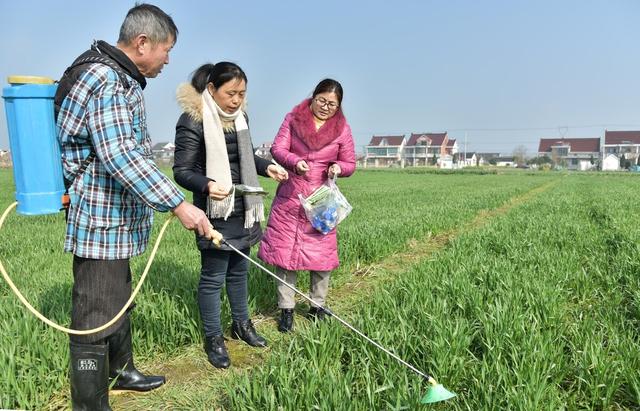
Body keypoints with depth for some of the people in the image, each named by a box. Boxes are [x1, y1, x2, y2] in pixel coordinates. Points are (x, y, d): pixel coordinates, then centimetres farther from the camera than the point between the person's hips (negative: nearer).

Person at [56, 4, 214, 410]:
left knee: (119, 300, 24)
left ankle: (121, 371, 42)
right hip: (102, 220, -11)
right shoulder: (106, 80, -19)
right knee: (96, 316, -3)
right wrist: (179, 204, -30)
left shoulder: (119, 77, 16)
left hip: (116, 219, 11)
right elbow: (120, 156, -30)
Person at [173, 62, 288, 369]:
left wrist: (266, 167, 5)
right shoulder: (193, 121, -15)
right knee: (213, 277, 3)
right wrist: (207, 185, -33)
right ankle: (213, 339, 19)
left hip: (243, 210, 7)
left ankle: (241, 324, 36)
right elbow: (182, 171, -15)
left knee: (239, 271, 19)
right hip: (216, 212, -7)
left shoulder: (239, 117, 9)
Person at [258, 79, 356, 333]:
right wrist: (295, 161, -23)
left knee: (321, 253, 4)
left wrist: (338, 167, -16)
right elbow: (277, 148, -3)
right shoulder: (294, 118, 1)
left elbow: (350, 164, 7)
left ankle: (317, 306, 24)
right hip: (289, 196, 0)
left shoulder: (342, 129, 1)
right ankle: (286, 309, 14)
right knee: (284, 251, 1)